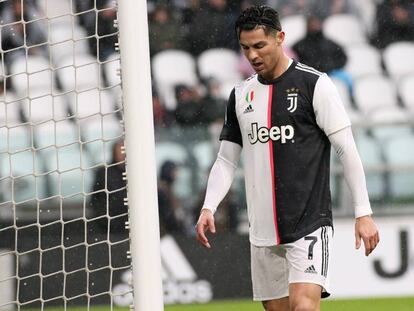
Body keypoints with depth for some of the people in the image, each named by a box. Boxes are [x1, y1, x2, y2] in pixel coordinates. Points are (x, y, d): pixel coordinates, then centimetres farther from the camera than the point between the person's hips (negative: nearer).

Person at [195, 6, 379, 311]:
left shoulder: (314, 84, -4)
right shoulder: (240, 94, 12)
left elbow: (347, 150, -4)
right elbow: (226, 160, 15)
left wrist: (363, 213, -8)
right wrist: (208, 208, -1)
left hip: (309, 224, -6)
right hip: (263, 229, 6)